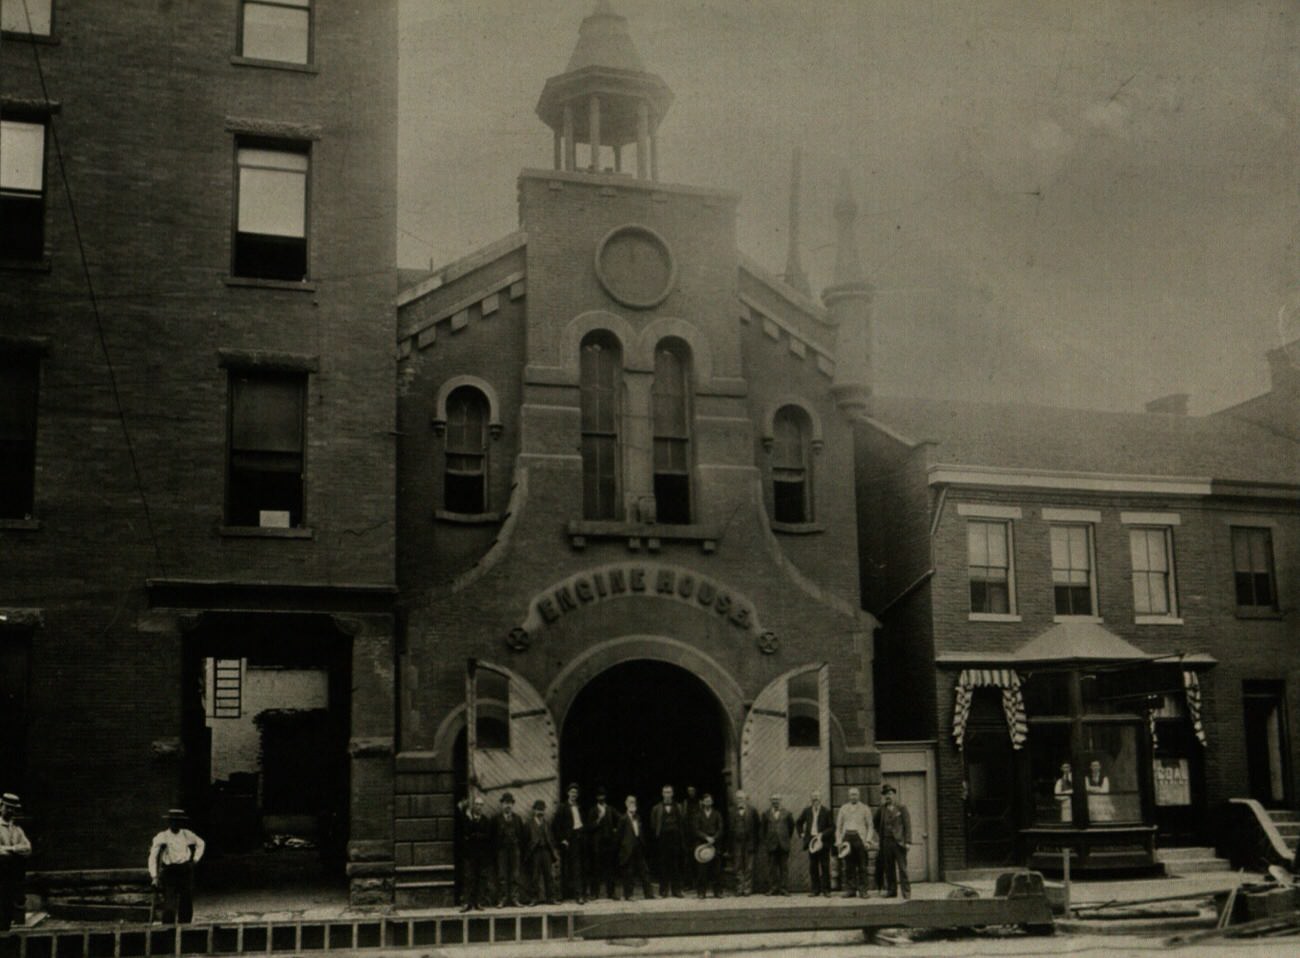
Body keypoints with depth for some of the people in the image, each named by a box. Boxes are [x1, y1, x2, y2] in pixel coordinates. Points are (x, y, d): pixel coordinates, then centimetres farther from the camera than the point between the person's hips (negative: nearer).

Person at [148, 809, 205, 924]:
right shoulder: (162, 837, -5)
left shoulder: (187, 835, 6)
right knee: (169, 905, -10)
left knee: (187, 905, 5)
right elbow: (153, 857, -8)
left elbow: (201, 844, 24)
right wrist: (154, 876, -14)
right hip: (169, 872, -4)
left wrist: (195, 859, 15)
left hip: (186, 871, 4)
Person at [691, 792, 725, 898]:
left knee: (716, 869, -2)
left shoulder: (717, 815, 12)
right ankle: (701, 892, 0)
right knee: (702, 870, -5)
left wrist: (713, 838, -11)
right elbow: (696, 830, 0)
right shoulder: (698, 815, 9)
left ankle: (717, 892, 2)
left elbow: (720, 829, 4)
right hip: (701, 845, -1)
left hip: (715, 845, 1)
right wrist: (706, 837, -13)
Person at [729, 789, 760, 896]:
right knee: (738, 867, 3)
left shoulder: (752, 811, 3)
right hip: (736, 843, 1)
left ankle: (747, 889, 7)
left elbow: (756, 828, 2)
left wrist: (755, 844, -5)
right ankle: (739, 889, 9)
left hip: (749, 843, -1)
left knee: (749, 868, 1)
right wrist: (729, 846, -4)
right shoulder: (731, 811, 4)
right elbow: (729, 828, 1)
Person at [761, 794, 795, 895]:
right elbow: (764, 829, 11)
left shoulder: (787, 814, 5)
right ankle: (772, 888, 5)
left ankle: (784, 888, 4)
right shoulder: (766, 814, 7)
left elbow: (791, 826, 16)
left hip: (784, 845, 0)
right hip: (771, 845, 0)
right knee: (772, 868, 1)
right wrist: (764, 843, 9)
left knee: (784, 867, 0)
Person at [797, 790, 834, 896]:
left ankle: (826, 889, 7)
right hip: (811, 842, 4)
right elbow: (799, 823, 22)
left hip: (823, 842, -4)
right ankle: (815, 890, 12)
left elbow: (832, 827, -5)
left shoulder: (826, 812, -4)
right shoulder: (807, 811, 7)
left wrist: (822, 834, -16)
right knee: (813, 867, 5)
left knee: (825, 867, 0)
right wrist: (801, 834, 11)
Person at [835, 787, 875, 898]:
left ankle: (863, 890, -2)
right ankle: (850, 890, 3)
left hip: (860, 838, -2)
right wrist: (838, 841, 4)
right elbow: (838, 826, 15)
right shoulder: (843, 808, 16)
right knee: (848, 866, 0)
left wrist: (868, 840, -6)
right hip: (847, 838, 2)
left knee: (862, 866, -4)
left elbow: (870, 826, 6)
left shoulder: (865, 809, 9)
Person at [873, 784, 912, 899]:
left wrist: (907, 841, -12)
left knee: (902, 868, -6)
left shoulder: (902, 808, 1)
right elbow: (876, 824, 26)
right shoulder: (881, 810, 11)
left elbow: (907, 825, -4)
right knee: (888, 869, 6)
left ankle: (906, 891, -3)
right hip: (886, 842, 4)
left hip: (899, 842, -4)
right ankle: (891, 891, 13)